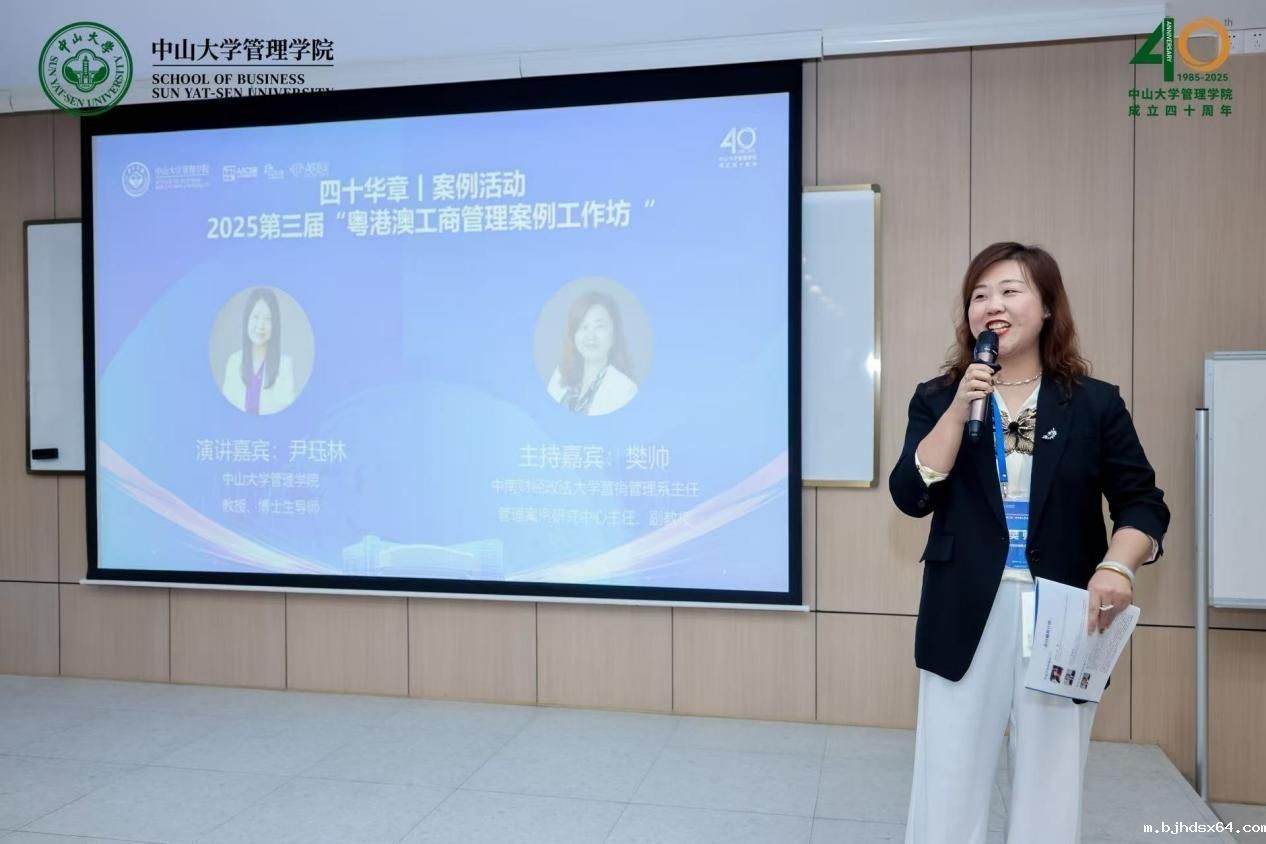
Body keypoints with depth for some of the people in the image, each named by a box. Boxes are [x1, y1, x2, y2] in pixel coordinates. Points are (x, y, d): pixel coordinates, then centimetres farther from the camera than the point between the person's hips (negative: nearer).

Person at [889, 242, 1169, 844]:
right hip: (966, 617, 0)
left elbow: (1143, 503, 2)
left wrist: (1116, 566, -17)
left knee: (1050, 793, 11)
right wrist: (960, 409, -14)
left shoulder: (1095, 403, 3)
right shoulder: (936, 399, 3)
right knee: (946, 789, 8)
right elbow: (911, 497, -7)